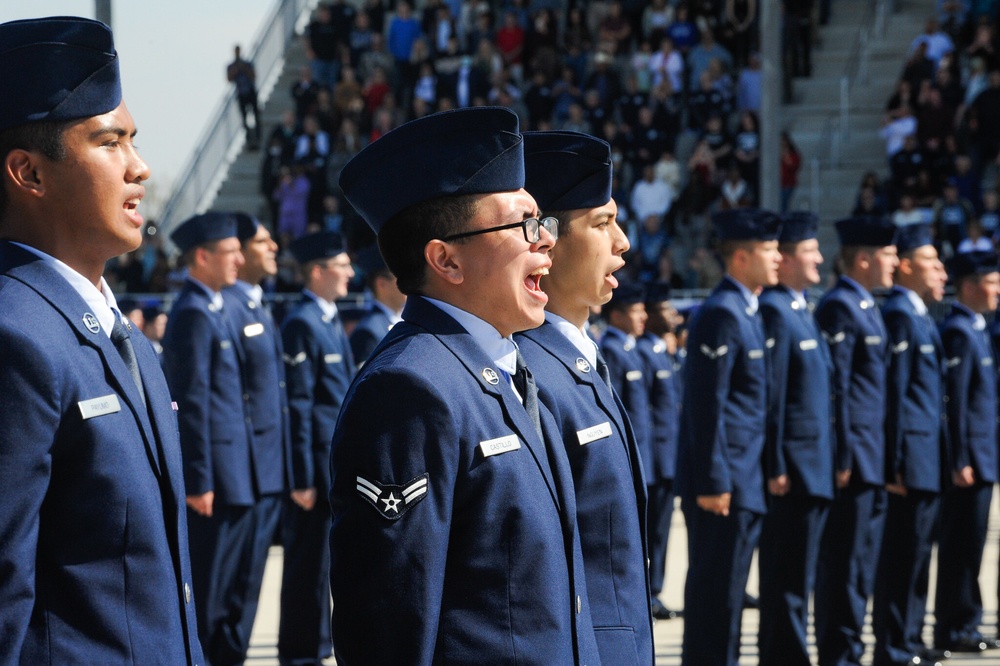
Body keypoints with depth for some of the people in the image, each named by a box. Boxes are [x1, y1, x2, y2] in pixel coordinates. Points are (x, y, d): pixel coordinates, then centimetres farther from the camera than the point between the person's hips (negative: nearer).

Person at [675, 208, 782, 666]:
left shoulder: (746, 311, 16)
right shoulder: (721, 315, -14)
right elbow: (706, 405, -18)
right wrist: (712, 482, -20)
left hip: (745, 481, 10)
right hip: (725, 480, -10)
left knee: (728, 589, 13)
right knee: (716, 589, -5)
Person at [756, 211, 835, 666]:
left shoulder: (802, 310, 17)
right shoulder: (773, 311, -13)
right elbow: (771, 395, -17)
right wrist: (776, 468, -19)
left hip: (814, 468, 10)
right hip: (794, 470, -10)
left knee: (797, 577, 14)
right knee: (788, 578, -5)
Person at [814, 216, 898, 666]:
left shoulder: (866, 307, 17)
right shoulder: (840, 307, -13)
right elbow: (835, 389, -17)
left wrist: (882, 459, 18)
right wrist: (842, 459, -19)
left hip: (871, 460, 10)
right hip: (854, 458, -10)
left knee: (861, 564, 12)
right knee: (844, 563, -4)